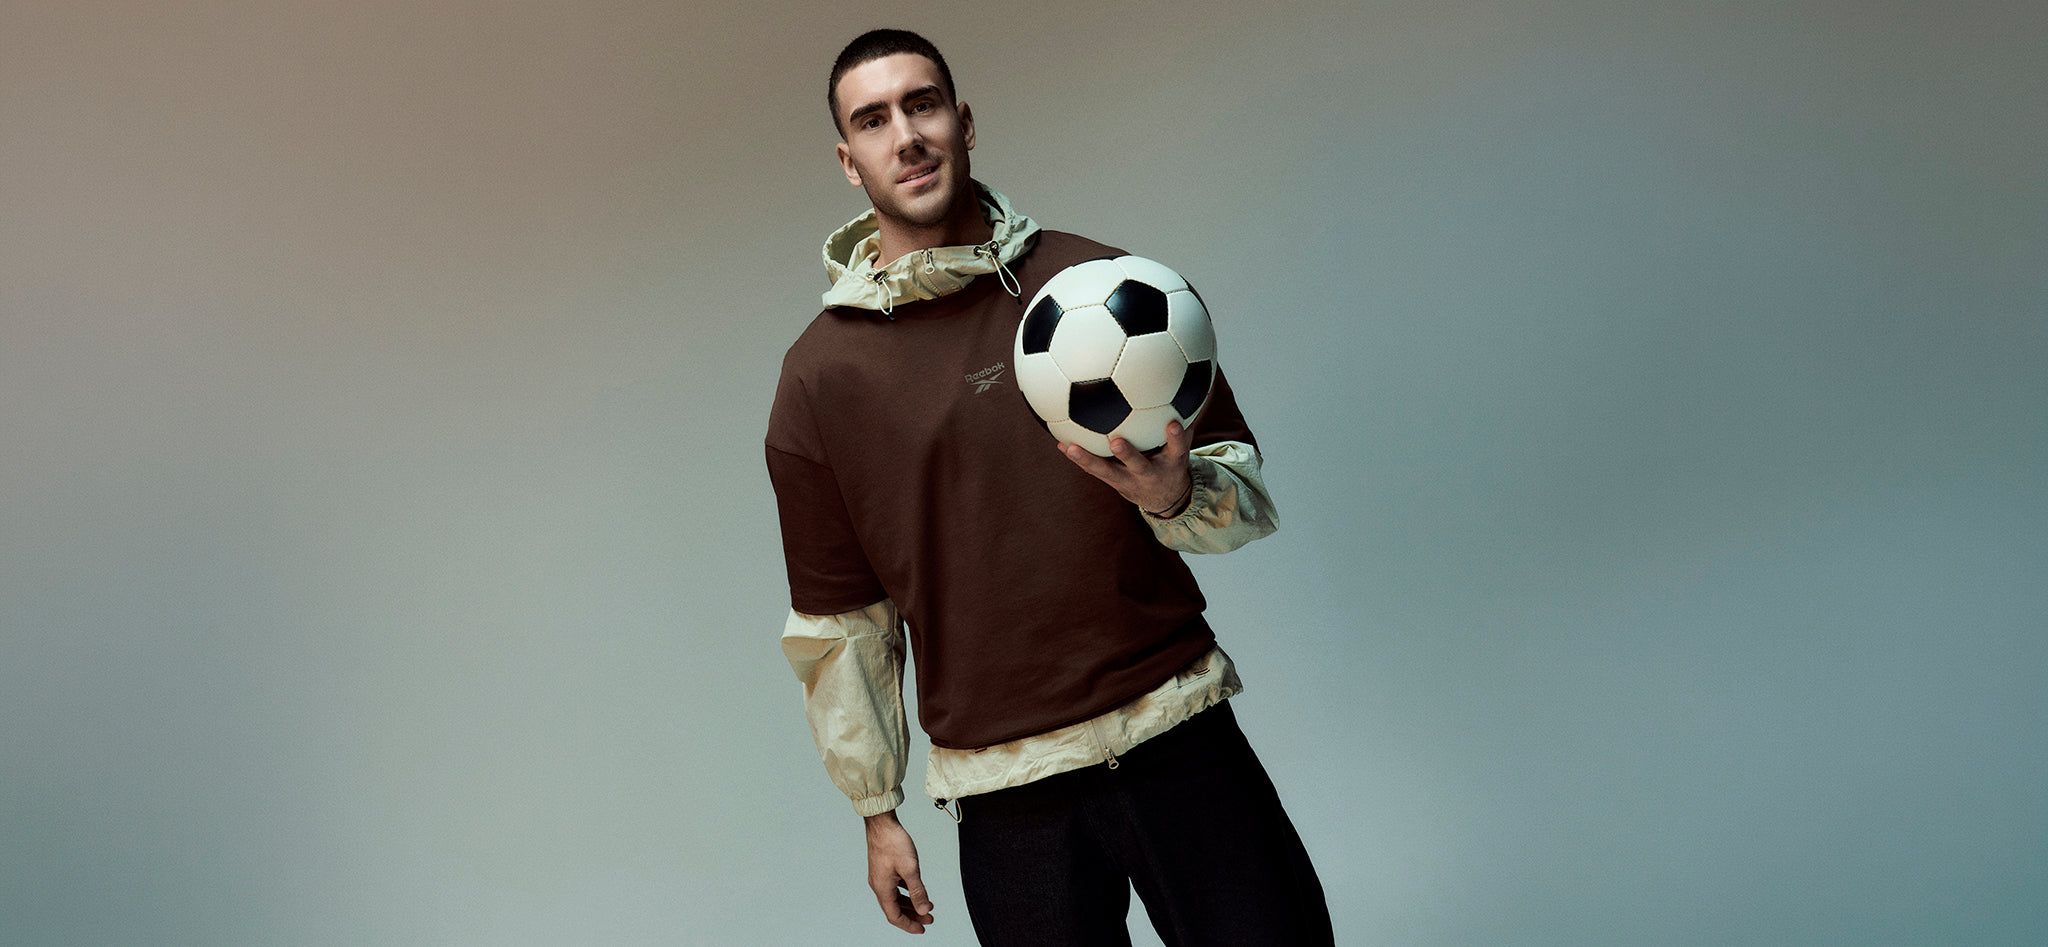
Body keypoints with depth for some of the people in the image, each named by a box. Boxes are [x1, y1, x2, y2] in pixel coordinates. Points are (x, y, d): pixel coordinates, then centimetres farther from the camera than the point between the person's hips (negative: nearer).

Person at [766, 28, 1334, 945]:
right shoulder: (821, 375, 3)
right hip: (1006, 790, 0)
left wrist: (1174, 494, -19)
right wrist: (877, 810, 11)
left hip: (1177, 736, 0)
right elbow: (838, 618, 10)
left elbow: (1244, 487, 4)